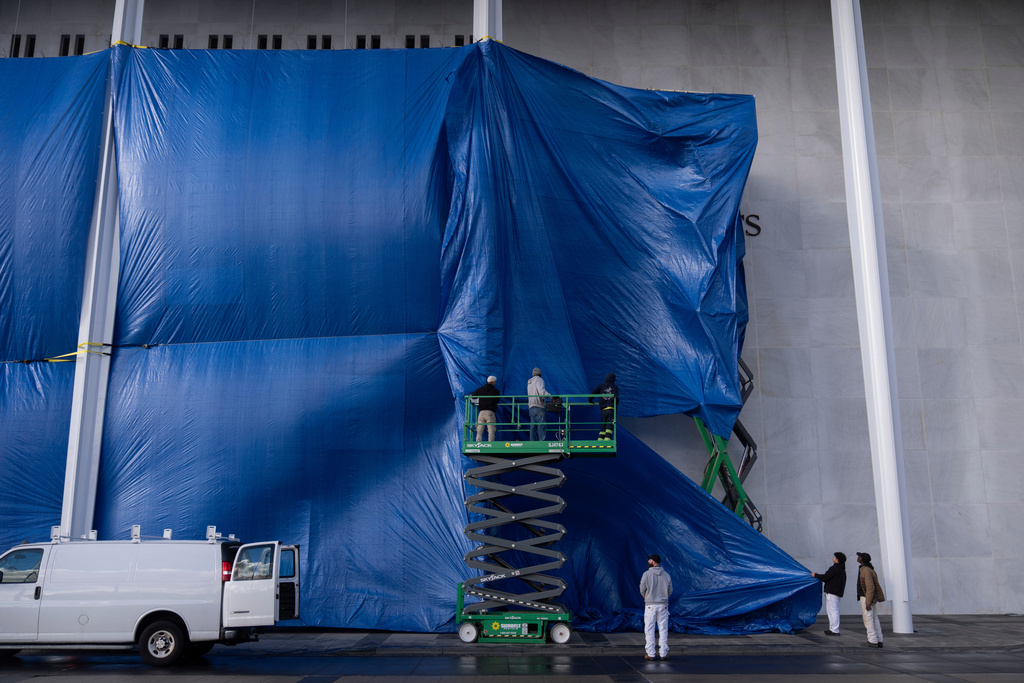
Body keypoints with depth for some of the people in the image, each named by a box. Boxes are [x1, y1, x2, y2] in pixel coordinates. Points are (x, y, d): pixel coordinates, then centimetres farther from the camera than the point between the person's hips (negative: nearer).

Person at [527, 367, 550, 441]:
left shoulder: (529, 382, 21)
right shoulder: (539, 380, -2)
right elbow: (541, 391, -20)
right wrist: (551, 396, -32)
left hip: (531, 407, 8)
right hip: (539, 406, -7)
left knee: (533, 427, 6)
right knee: (541, 426, -11)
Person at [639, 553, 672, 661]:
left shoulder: (646, 574, -9)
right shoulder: (666, 575, 2)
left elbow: (642, 591, -2)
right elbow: (670, 591, 7)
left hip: (650, 605, -3)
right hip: (663, 605, 3)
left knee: (649, 630, 4)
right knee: (663, 629, 8)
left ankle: (650, 654, 4)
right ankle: (664, 654, 9)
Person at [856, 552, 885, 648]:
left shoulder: (866, 570, -19)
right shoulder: (868, 569, 12)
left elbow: (870, 587, -24)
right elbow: (876, 585, 17)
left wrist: (868, 603, -23)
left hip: (866, 598, -10)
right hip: (871, 599, 10)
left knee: (868, 620, -5)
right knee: (874, 620, 11)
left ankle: (872, 641, -3)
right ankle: (878, 641, 14)